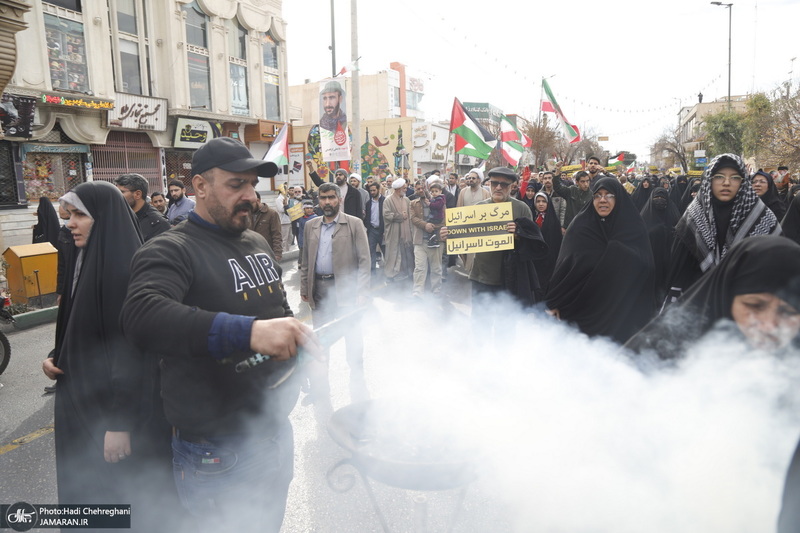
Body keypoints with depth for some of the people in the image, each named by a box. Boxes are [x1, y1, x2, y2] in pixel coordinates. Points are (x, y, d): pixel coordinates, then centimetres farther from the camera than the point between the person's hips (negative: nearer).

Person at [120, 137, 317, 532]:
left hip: (276, 430, 7)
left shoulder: (257, 242, 8)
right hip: (217, 451, -7)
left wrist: (298, 336, 9)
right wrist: (248, 331, -46)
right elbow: (142, 315, -37)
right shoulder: (172, 250, -16)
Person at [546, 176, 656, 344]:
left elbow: (645, 269, 1)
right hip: (584, 306, 0)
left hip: (621, 310, 0)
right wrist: (556, 302, -4)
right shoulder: (580, 226, 1)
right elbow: (564, 265, -1)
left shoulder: (635, 229, 1)